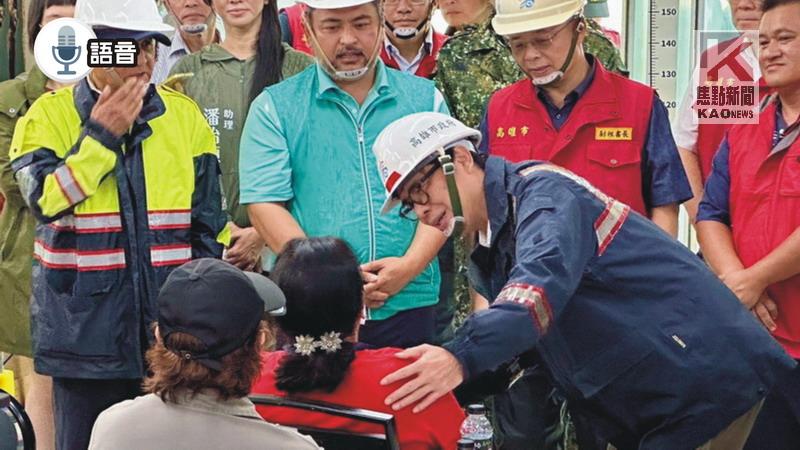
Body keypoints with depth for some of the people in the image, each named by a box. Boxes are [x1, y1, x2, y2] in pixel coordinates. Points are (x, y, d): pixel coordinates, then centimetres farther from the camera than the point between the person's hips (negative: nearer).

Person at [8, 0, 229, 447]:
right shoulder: (50, 115, -2)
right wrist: (100, 137, -16)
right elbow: (46, 199, -18)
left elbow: (210, 226, 9)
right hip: (87, 330, -2)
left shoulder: (184, 115, 5)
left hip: (173, 330, 2)